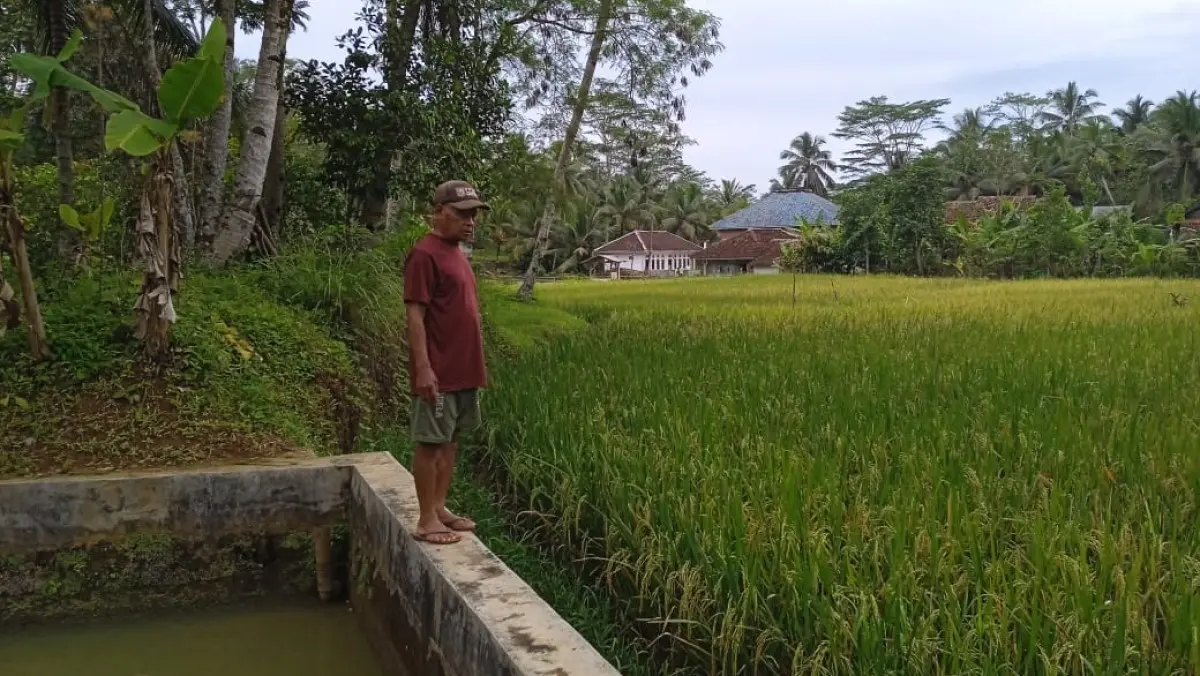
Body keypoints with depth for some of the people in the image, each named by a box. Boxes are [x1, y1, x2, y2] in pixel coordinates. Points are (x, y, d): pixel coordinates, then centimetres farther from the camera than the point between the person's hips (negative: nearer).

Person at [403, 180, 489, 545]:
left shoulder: (457, 253, 15)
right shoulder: (425, 254, -13)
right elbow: (414, 315, -17)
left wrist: (478, 364, 19)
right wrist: (423, 368, -22)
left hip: (464, 371, 9)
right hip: (438, 373, -9)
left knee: (451, 441, 13)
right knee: (431, 442, -2)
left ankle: (440, 508, 23)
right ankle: (427, 520, 6)